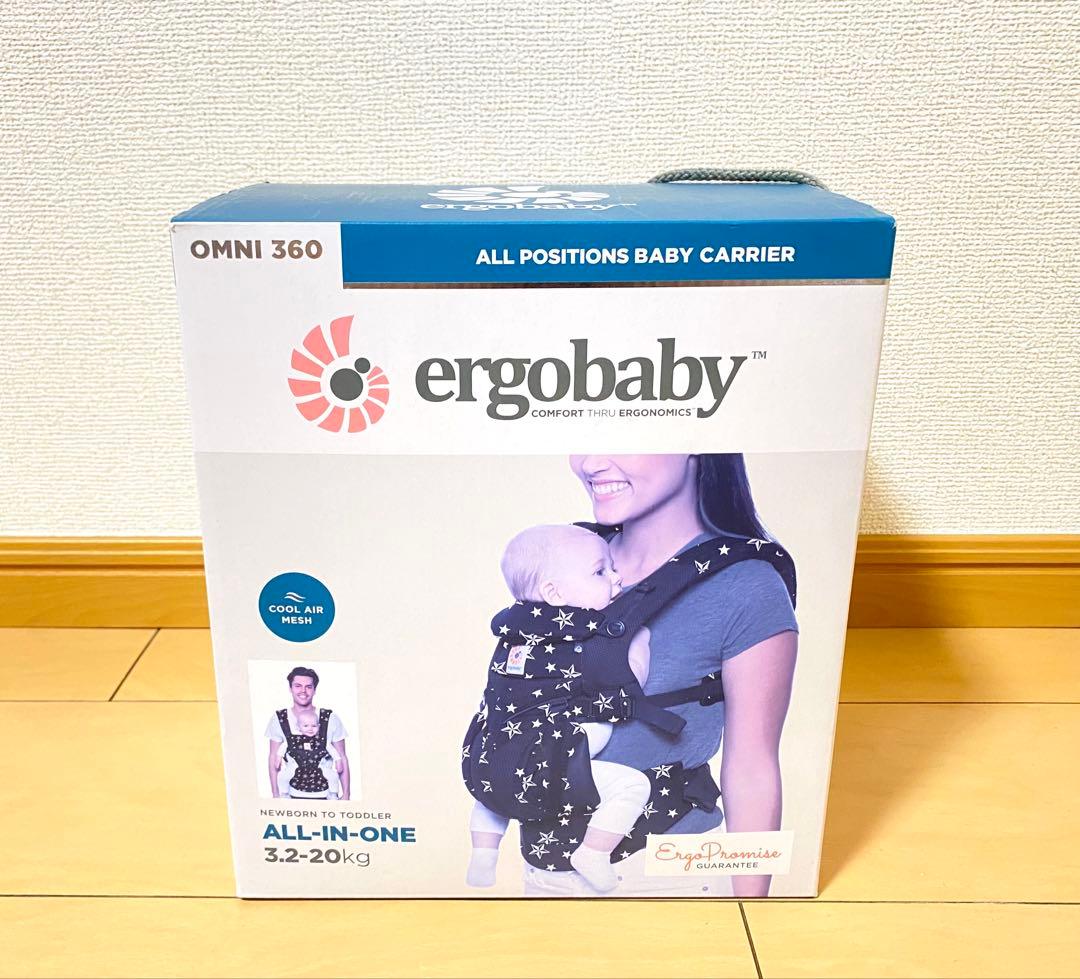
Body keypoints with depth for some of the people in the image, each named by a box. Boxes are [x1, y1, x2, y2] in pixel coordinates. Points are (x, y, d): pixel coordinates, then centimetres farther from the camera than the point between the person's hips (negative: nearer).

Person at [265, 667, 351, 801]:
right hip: (292, 795, 0)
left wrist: (346, 794, 0)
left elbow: (342, 758, 1)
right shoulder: (278, 719, -1)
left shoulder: (331, 719, -4)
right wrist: (276, 794, 2)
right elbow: (273, 758, 5)